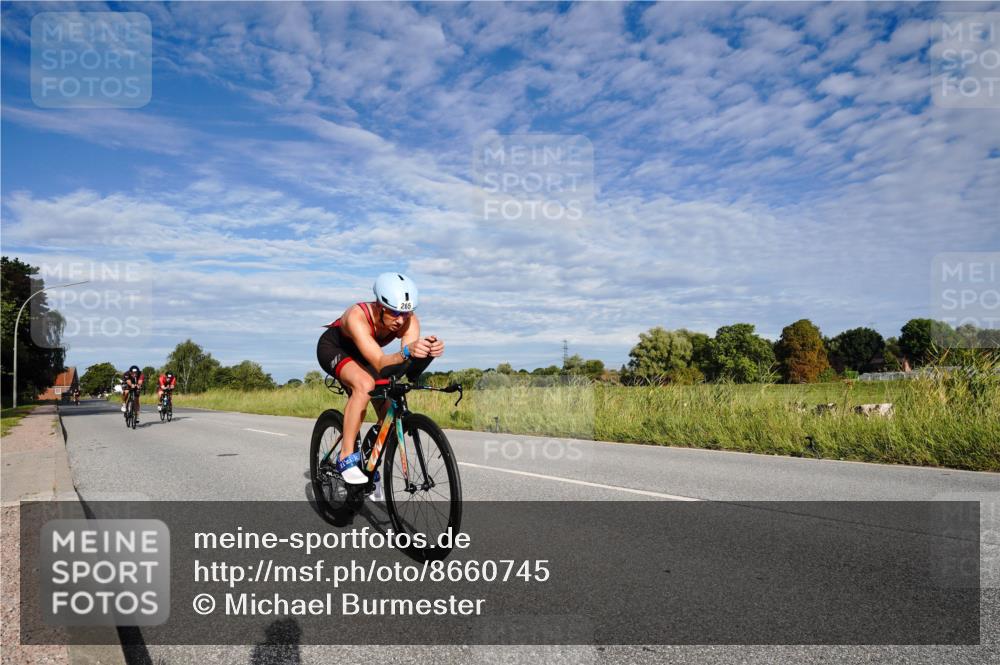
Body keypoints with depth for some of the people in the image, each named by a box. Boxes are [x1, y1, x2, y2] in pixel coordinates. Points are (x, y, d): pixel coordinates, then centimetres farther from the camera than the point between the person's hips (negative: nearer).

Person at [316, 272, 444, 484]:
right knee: (365, 384, -36)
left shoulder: (410, 321, -28)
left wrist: (428, 352, -59)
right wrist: (406, 352, -69)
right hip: (333, 348, -5)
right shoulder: (358, 316, -40)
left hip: (360, 355, 5)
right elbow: (381, 364, -50)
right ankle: (346, 458, -25)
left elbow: (409, 370, -39)